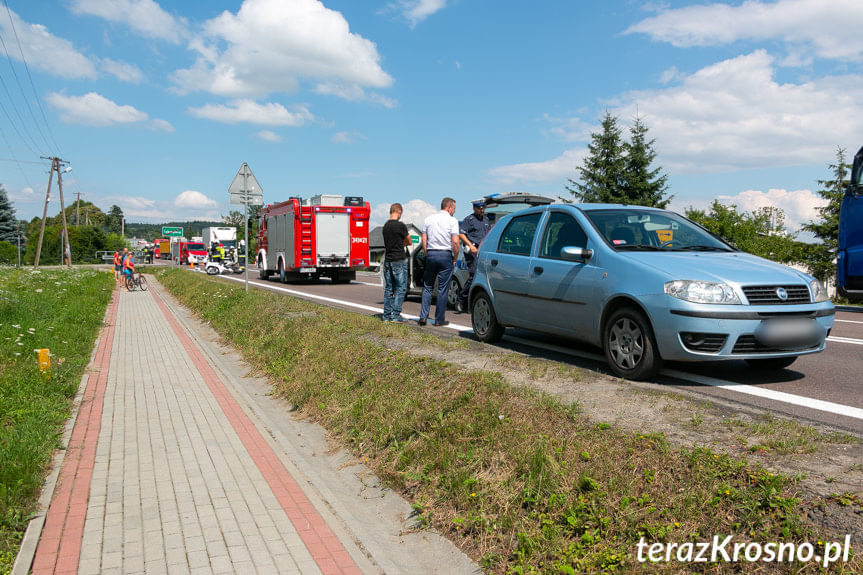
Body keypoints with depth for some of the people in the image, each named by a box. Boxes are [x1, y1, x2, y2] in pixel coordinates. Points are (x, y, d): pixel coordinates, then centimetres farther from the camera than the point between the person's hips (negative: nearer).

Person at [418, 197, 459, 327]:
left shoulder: (428, 219, 9)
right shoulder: (452, 220, -4)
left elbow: (423, 240, 7)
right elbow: (455, 242, -10)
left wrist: (427, 255, 12)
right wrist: (455, 259, 0)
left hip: (431, 254, 4)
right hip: (445, 255, -4)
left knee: (427, 287, 13)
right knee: (443, 289, 3)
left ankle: (423, 316, 4)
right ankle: (439, 319, 6)